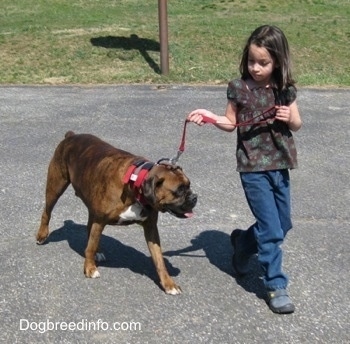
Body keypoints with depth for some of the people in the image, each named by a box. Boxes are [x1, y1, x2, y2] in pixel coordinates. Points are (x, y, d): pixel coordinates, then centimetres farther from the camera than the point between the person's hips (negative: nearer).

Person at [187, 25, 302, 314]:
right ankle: (276, 286, 9)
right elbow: (231, 123, 3)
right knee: (271, 229, -5)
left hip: (280, 165, 5)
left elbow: (297, 124, 10)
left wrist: (289, 118, -12)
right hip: (253, 167, -4)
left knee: (283, 224, 16)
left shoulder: (286, 90, 1)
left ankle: (243, 242, 42)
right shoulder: (240, 88, -6)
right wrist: (211, 117, -15)